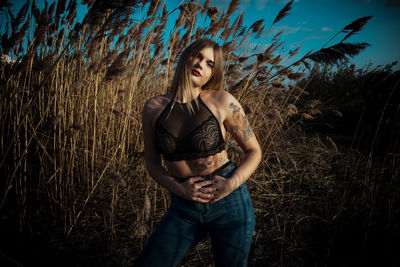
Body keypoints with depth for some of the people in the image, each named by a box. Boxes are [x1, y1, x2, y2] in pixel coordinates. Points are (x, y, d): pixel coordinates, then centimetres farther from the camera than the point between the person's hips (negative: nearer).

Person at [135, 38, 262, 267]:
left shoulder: (222, 101, -7)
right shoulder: (154, 107, -1)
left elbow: (254, 151, 0)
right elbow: (153, 163, 6)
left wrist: (232, 183, -16)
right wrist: (178, 188, -11)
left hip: (228, 202, -1)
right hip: (184, 209, 2)